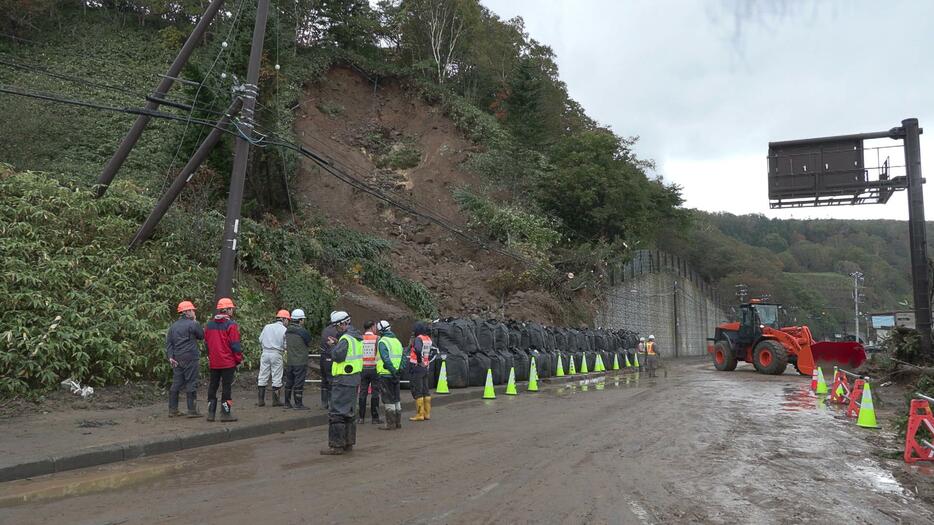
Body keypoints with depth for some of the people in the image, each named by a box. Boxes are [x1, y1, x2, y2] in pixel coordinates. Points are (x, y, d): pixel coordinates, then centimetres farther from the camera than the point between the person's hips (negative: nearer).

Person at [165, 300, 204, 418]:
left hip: (177, 359, 7)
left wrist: (170, 356, 3)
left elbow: (168, 342, 7)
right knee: (191, 383, -1)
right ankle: (192, 410, 2)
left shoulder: (173, 326, 12)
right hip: (190, 358, -7)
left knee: (176, 383, 11)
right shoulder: (193, 324, -9)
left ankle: (173, 410, 15)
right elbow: (202, 336, 3)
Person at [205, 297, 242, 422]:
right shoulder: (231, 325, -13)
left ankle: (211, 413, 17)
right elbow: (235, 345, -14)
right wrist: (239, 359, -3)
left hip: (213, 362, 6)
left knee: (213, 386, 13)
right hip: (228, 362, -6)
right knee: (226, 386, 1)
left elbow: (206, 343, 14)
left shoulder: (209, 324, 7)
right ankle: (225, 413, 4)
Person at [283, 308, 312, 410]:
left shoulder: (287, 330, 4)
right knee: (299, 383, 0)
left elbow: (285, 345, 11)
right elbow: (309, 342, 0)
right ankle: (298, 404, 4)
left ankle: (287, 403, 23)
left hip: (289, 362, 6)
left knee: (289, 382, 15)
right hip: (300, 362, -6)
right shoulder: (303, 331, -16)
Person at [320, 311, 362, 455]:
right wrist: (336, 345, 9)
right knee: (348, 412, 17)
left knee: (336, 412, -5)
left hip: (343, 380, -10)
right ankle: (348, 442, 24)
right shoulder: (357, 338, 13)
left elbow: (337, 356, -22)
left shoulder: (346, 338, -18)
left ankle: (336, 445, -3)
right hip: (354, 379, 10)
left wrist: (333, 347, -3)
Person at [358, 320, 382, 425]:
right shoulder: (377, 338, -7)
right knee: (375, 393, 3)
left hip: (363, 369, 3)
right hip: (374, 368, -3)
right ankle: (375, 418, 6)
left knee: (362, 393, 8)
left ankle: (361, 417, 10)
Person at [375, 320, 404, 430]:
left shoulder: (382, 342, -11)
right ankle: (398, 422, 22)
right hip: (396, 375, 8)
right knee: (396, 398, 16)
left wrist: (393, 371, -20)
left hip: (386, 374, -7)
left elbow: (386, 359, -21)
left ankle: (390, 423, 2)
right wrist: (399, 369, 2)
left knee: (388, 399, -1)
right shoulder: (397, 341, 14)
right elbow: (403, 356, 9)